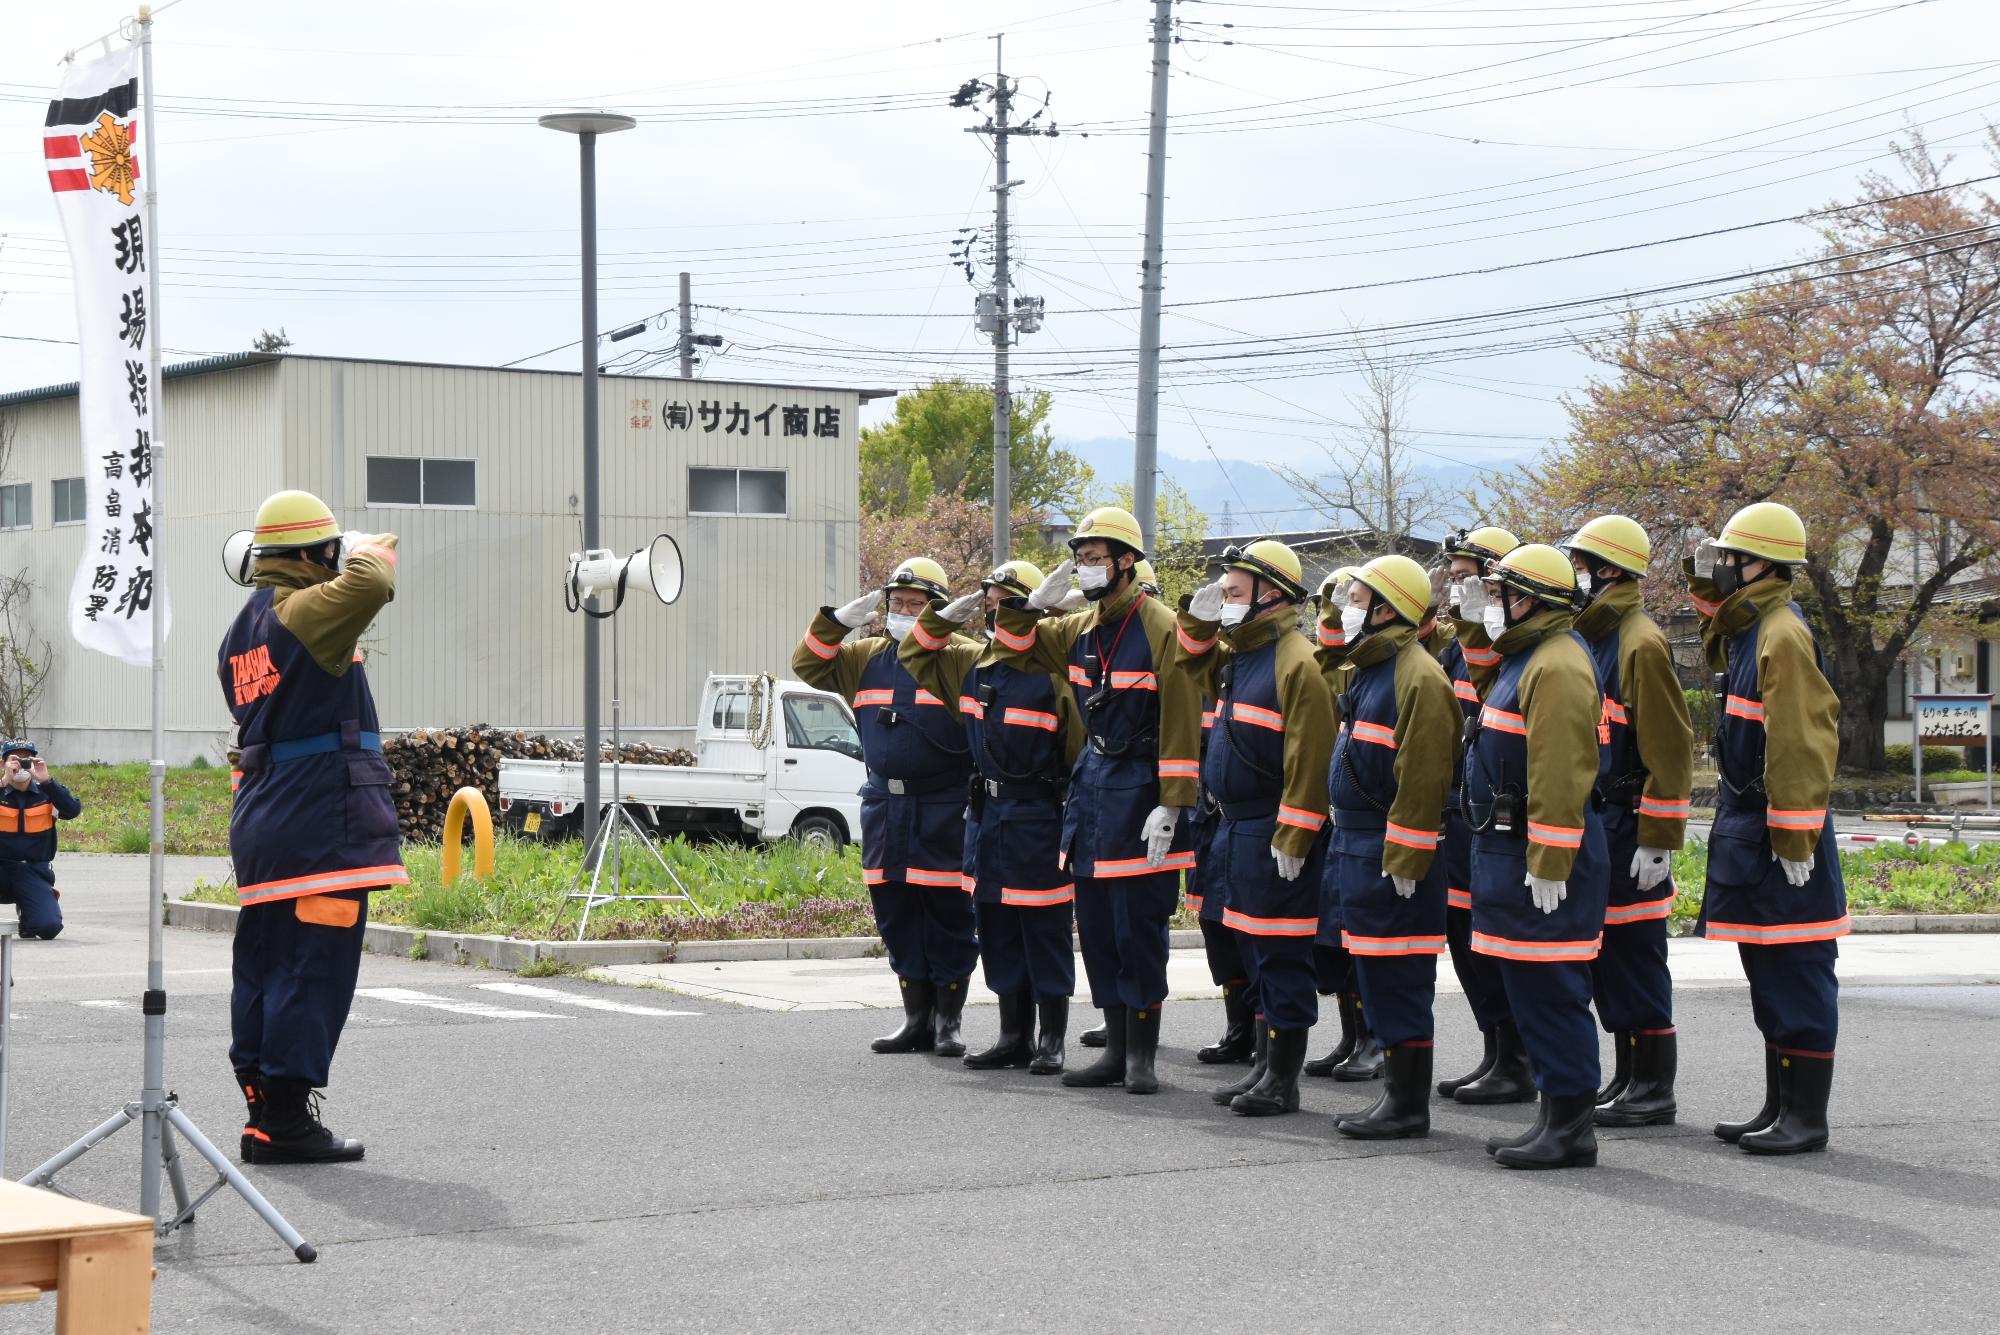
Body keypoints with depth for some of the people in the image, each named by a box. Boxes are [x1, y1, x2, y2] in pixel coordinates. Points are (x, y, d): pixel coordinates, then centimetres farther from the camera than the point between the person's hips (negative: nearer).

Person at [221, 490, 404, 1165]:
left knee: (264, 967, 12)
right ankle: (285, 1120, -6)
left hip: (260, 820, 10)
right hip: (321, 824, -10)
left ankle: (263, 1105, 17)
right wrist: (372, 548, -10)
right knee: (314, 970, -6)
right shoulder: (301, 612, -13)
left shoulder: (242, 628, 17)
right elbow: (369, 584, -30)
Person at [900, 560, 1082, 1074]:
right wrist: (947, 613, 6)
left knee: (1044, 930, 0)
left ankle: (1051, 1040, 9)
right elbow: (915, 652, 22)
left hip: (1038, 817, -7)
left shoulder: (1054, 670, -13)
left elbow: (1080, 751, -11)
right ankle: (1014, 1036, 20)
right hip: (986, 813, 7)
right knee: (997, 930, 11)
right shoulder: (974, 662, 8)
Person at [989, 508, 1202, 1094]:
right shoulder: (1080, 628, 10)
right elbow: (1016, 650, 22)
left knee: (1138, 927, -5)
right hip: (1091, 781, 8)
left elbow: (1181, 722, -15)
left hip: (1139, 788, -8)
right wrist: (1036, 602, 2)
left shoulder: (1161, 627, -12)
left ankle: (1142, 1055, 4)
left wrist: (1169, 806, -19)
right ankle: (1116, 1049, 18)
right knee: (1095, 925, 9)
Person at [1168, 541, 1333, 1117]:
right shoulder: (1235, 654, 12)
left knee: (1281, 955, -3)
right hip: (1237, 830, 10)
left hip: (1275, 834, -9)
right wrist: (1197, 621, 13)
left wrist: (1293, 838, -22)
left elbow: (1309, 757, -21)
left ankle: (1284, 1080, 3)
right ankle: (1267, 1067, 23)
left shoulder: (1297, 662, -17)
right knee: (1253, 952, 15)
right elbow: (1193, 667, 34)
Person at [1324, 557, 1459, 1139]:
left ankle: (1410, 1105, 0)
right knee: (1375, 977, 14)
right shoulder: (1367, 669, 16)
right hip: (1357, 846, 10)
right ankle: (1396, 1091, 22)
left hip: (1392, 853, -10)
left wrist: (1403, 860, -21)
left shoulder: (1416, 675, -16)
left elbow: (1422, 776, -21)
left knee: (1399, 979, -5)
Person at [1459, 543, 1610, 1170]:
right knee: (1530, 986, 14)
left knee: (1550, 990, -7)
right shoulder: (1527, 657, 19)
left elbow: (1561, 774, -23)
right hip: (1509, 851, 11)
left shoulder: (1557, 667, -16)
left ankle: (1571, 1127, -2)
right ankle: (1555, 1115, 20)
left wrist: (1547, 863, -25)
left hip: (1542, 857, -11)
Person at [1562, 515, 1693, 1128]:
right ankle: (1627, 1078, 21)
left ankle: (1654, 1090, 1)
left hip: (1629, 830, -9)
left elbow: (1670, 749, -17)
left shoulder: (1641, 643, -14)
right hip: (1593, 825, 10)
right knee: (1607, 960, 13)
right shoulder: (1592, 638, 15)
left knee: (1636, 957, -5)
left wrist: (1658, 840, -18)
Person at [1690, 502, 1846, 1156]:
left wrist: (1794, 837, -22)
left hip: (1777, 833, -10)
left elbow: (1802, 745, -21)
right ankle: (1779, 1107, 23)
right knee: (1767, 973, 15)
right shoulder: (1747, 629, 13)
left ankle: (1806, 1116, 1)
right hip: (1747, 824, 10)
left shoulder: (1783, 635, -17)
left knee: (1795, 971, -4)